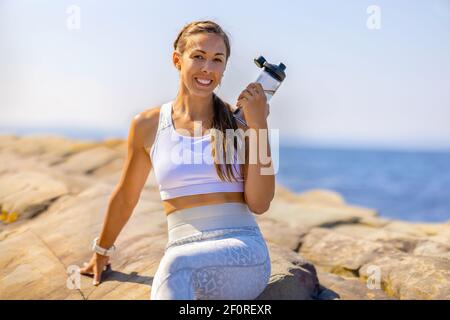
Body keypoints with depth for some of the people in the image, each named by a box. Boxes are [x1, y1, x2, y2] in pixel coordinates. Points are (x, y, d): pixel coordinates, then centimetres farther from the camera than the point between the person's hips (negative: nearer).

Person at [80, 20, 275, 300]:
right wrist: (101, 252, 32)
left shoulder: (239, 120, 4)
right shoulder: (147, 125, 7)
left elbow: (260, 204, -2)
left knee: (178, 263, -34)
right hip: (185, 256, 1)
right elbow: (125, 197, 20)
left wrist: (259, 124, -8)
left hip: (246, 257, -1)